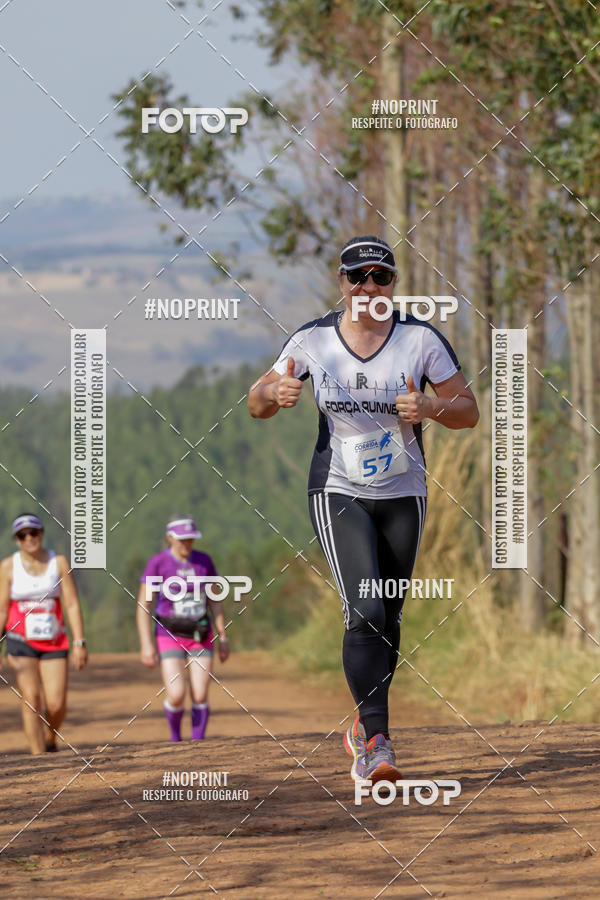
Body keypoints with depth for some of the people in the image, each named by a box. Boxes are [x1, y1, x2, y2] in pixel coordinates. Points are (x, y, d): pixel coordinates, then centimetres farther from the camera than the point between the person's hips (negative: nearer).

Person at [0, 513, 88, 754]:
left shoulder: (59, 562, 2)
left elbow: (72, 605, 0)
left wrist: (79, 643, -6)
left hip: (54, 641, 1)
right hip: (21, 641, -1)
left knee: (57, 705, -7)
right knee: (31, 698, -16)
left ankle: (50, 739, 25)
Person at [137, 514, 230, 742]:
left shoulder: (204, 561, 2)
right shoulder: (157, 564, -9)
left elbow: (215, 601, 11)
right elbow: (143, 606, -7)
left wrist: (223, 638, 8)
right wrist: (146, 644, -14)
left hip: (200, 637, 3)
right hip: (170, 637, -3)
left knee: (200, 696, -7)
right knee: (176, 696, -14)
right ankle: (175, 735, 16)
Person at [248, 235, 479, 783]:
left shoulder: (421, 339, -5)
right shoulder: (313, 340, -3)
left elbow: (469, 411, -1)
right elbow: (257, 404, 6)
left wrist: (430, 407, -22)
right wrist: (276, 392, -17)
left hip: (403, 495, 2)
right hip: (338, 493, -2)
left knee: (387, 620, 8)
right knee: (365, 613, -19)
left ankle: (366, 724, 30)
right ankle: (377, 740, -22)